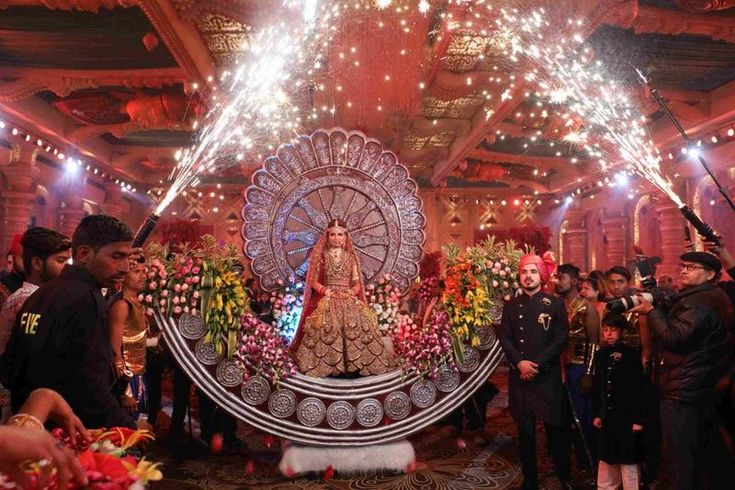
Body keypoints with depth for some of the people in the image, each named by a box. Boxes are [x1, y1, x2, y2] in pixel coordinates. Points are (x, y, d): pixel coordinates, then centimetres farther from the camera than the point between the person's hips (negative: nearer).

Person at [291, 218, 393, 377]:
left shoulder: (350, 256, 12)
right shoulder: (322, 256, 7)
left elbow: (357, 282, 12)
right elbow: (313, 281, 5)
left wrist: (351, 292, -8)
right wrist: (326, 290, -11)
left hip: (349, 298, 2)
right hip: (327, 299, -1)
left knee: (359, 323, -23)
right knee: (327, 327, -27)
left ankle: (355, 364, -16)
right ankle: (326, 365, -19)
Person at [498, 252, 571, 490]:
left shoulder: (555, 304, 1)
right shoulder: (511, 306, 8)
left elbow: (561, 339, -5)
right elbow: (504, 338, 3)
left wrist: (537, 364, -13)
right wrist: (520, 362, -13)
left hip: (548, 375, -2)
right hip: (519, 375, 2)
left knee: (554, 427, 3)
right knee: (525, 429, 9)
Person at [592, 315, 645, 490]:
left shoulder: (631, 354, -10)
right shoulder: (602, 354, 5)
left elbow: (638, 389, -10)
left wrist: (638, 419, -11)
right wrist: (597, 413, 9)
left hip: (626, 416, -5)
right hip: (608, 415, 5)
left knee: (627, 459, 4)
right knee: (607, 457, 15)